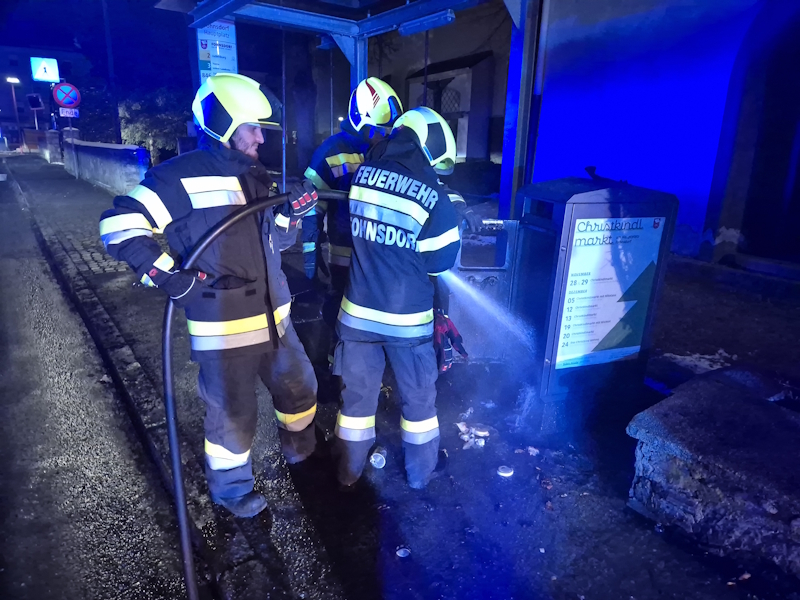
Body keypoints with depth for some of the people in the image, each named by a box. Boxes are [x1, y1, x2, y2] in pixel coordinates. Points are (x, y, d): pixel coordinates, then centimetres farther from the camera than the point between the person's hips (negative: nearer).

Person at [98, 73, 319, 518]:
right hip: (223, 330, -7)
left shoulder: (257, 176, 12)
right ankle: (231, 488, 37)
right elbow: (119, 224, -15)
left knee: (300, 387, 22)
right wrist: (167, 276, -23)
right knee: (233, 417, 9)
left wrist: (292, 212, -2)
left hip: (274, 320, 7)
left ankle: (299, 447, 52)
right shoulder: (181, 177, -13)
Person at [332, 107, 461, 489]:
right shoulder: (433, 194, -15)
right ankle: (420, 471, 32)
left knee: (357, 392, 17)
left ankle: (349, 469, 32)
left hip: (358, 310, 3)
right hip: (407, 317, -3)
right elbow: (441, 260, -8)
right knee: (418, 395, 16)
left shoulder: (363, 174, -2)